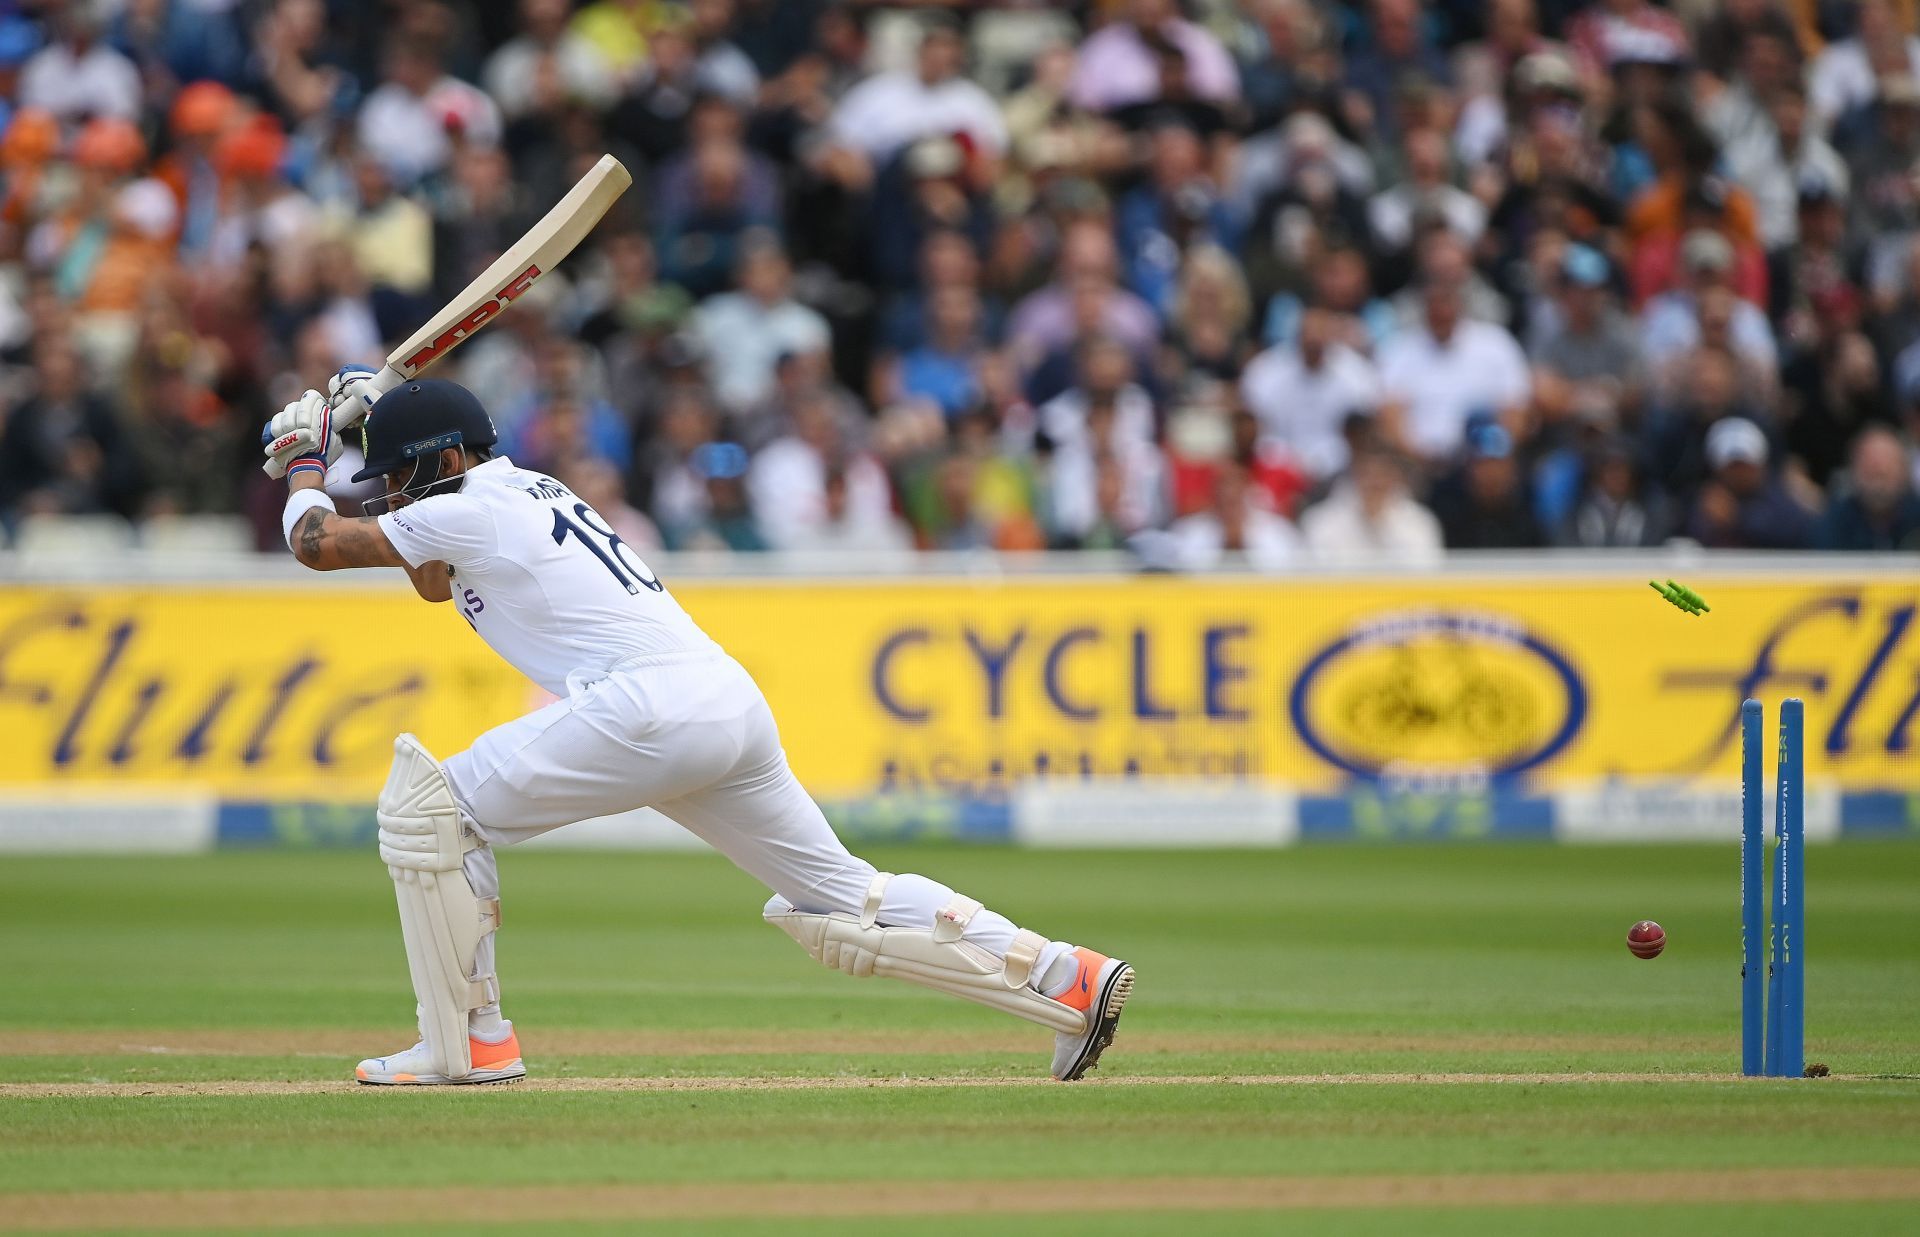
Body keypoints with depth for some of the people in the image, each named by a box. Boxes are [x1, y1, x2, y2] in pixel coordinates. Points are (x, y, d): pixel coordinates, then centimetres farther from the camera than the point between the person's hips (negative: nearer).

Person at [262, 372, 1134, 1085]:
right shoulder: (531, 495, 27)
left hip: (651, 707, -9)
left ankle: (467, 1041, -1)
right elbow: (435, 581, 44)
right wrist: (385, 415, 39)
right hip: (735, 702, 9)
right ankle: (1066, 978, 5)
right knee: (842, 904, 12)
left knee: (429, 808, 0)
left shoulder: (470, 510, 1)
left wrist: (303, 463, 27)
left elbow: (318, 543, 7)